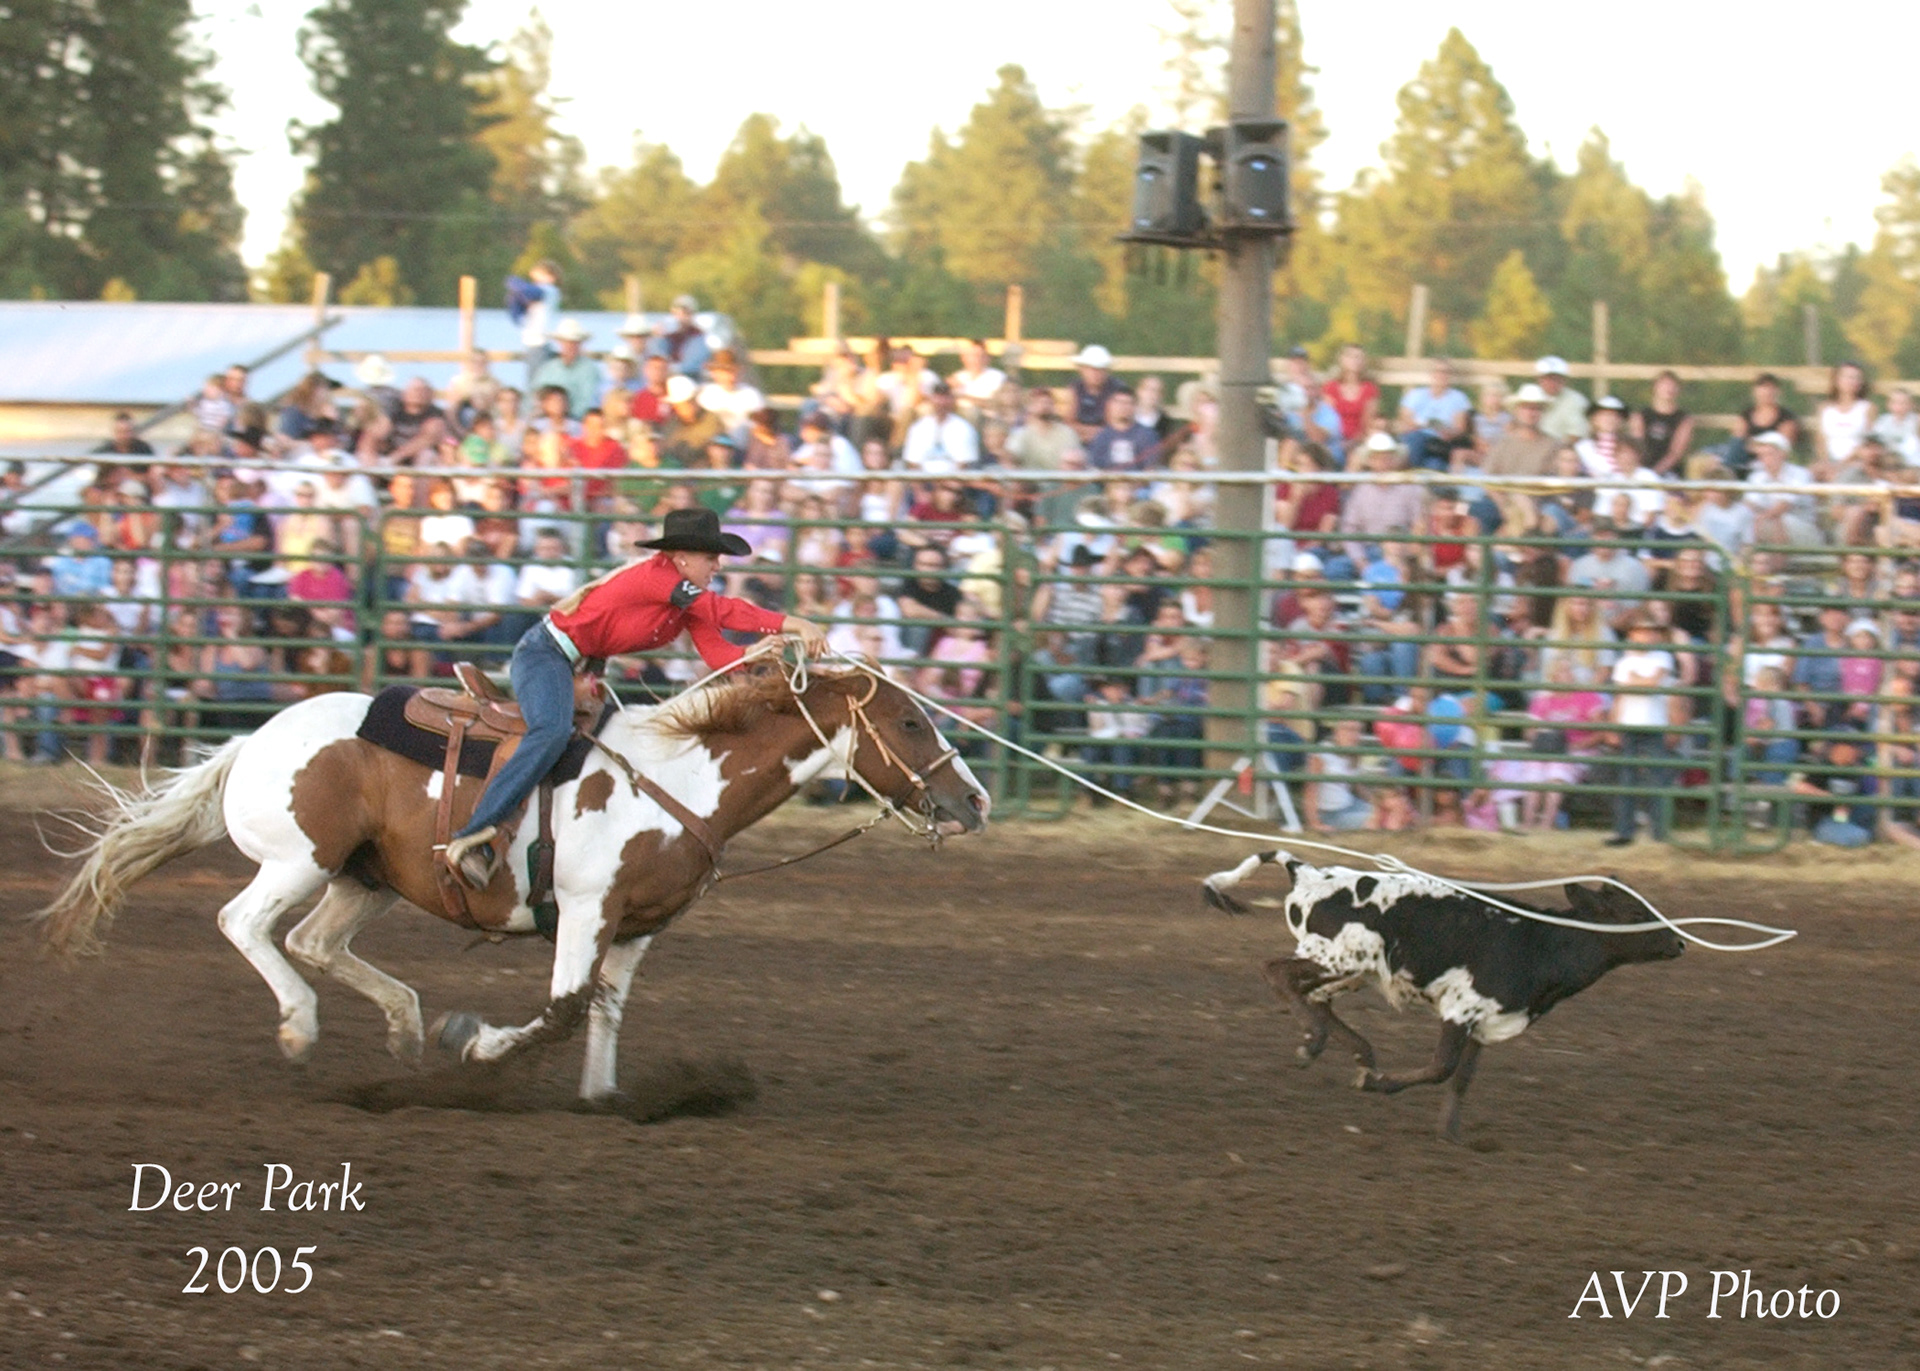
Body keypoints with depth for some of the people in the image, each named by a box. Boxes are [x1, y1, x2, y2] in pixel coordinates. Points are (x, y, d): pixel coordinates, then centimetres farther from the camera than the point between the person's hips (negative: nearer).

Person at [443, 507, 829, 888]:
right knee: (553, 733, -34)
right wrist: (791, 625, -33)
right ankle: (471, 840, -39)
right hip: (544, 655, -11)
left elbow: (717, 655, -4)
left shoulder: (691, 602, 6)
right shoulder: (656, 577, -22)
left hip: (581, 668, 11)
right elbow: (722, 611, -31)